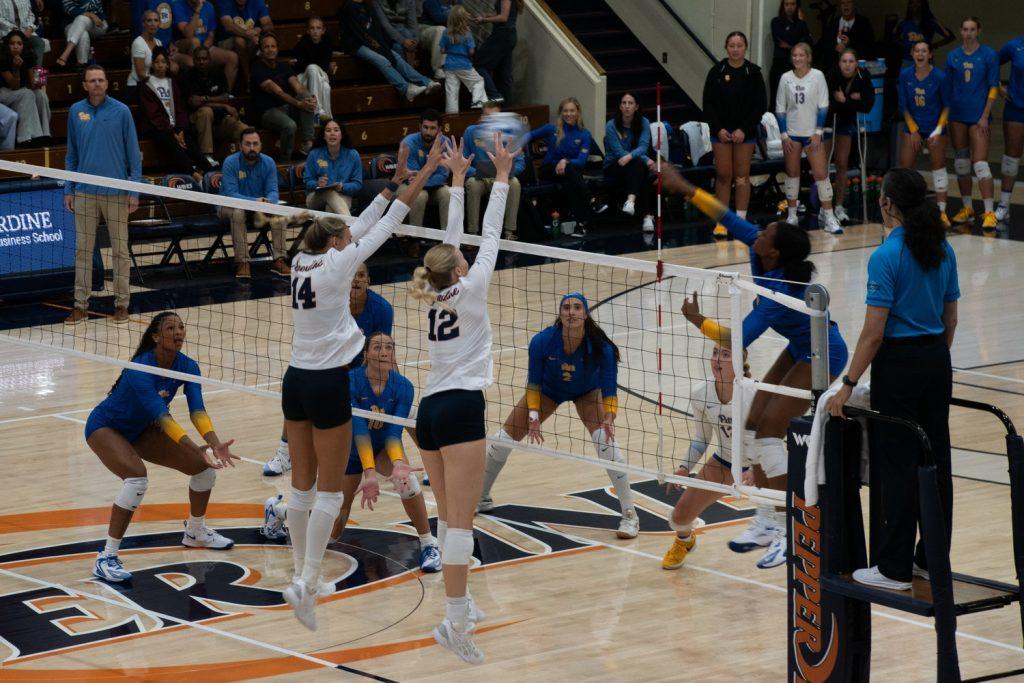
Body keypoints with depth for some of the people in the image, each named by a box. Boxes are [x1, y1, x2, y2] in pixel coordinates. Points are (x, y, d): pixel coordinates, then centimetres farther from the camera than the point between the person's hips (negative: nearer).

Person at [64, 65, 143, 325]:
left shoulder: (121, 111, -3)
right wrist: (68, 189, 7)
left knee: (120, 250, 3)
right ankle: (80, 305, 9)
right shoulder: (76, 112, 5)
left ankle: (121, 304, 11)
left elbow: (133, 153, 0)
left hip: (116, 193, -2)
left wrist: (134, 191, -5)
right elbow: (71, 154, 12)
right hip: (84, 193, 2)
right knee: (83, 249, 4)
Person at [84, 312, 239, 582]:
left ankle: (195, 532, 28)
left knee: (205, 466, 1)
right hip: (105, 427, -7)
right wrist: (195, 448, -54)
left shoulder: (187, 366, -15)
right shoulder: (140, 369, -35)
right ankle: (106, 559, -29)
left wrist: (214, 443, -44)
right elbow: (161, 415, -43)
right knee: (137, 476, -34)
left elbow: (197, 410, -26)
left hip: (140, 430, 7)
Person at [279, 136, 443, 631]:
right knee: (329, 491, -3)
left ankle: (304, 576, 18)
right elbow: (384, 227, -10)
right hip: (327, 385, -7)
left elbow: (363, 224, 16)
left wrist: (395, 181, 20)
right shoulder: (335, 265, -12)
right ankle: (306, 583, -10)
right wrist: (426, 173, -6)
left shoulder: (303, 260, 6)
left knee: (302, 485, 12)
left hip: (295, 381, 7)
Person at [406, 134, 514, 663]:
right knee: (461, 520, -13)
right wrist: (501, 177, 10)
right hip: (462, 407, -7)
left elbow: (450, 240, 23)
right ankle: (455, 621, -20)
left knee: (449, 516, 15)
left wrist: (458, 180, 29)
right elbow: (489, 236, 2)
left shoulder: (433, 296, 14)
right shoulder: (468, 290, -1)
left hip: (429, 411, 8)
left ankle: (462, 604, 22)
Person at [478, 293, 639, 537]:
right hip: (547, 390, 2)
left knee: (605, 440, -26)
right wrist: (533, 416, -25)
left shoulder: (601, 347, -35)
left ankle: (630, 515, -16)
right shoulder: (542, 341, -32)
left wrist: (609, 418, -45)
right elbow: (534, 382, -16)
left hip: (587, 391, -2)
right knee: (502, 440, -1)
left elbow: (609, 389, -28)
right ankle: (481, 498, 26)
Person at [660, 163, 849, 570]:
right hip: (800, 349, 9)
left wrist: (699, 322, -20)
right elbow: (729, 219, -3)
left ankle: (788, 533, -11)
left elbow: (741, 339, -32)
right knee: (754, 425, 3)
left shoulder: (780, 291, -33)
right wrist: (686, 190, -8)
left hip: (823, 356, -9)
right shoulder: (758, 252, -12)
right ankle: (765, 521, 10)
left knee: (768, 431, -14)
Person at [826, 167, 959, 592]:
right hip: (937, 362, 7)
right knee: (936, 460, 12)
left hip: (899, 364, -7)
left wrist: (848, 385, -13)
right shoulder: (943, 250, 6)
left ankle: (894, 569, 2)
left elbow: (874, 332, -17)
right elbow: (951, 320, 12)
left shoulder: (886, 257, -16)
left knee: (897, 465, -2)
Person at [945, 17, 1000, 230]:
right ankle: (967, 208, 20)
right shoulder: (953, 56, 7)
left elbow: (993, 88, -4)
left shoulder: (988, 55, -3)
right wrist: (946, 114, 8)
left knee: (980, 163, -12)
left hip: (978, 115, -4)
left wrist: (985, 116, -10)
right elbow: (948, 88, 12)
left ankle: (989, 213, -13)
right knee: (961, 163, 8)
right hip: (957, 115, 4)